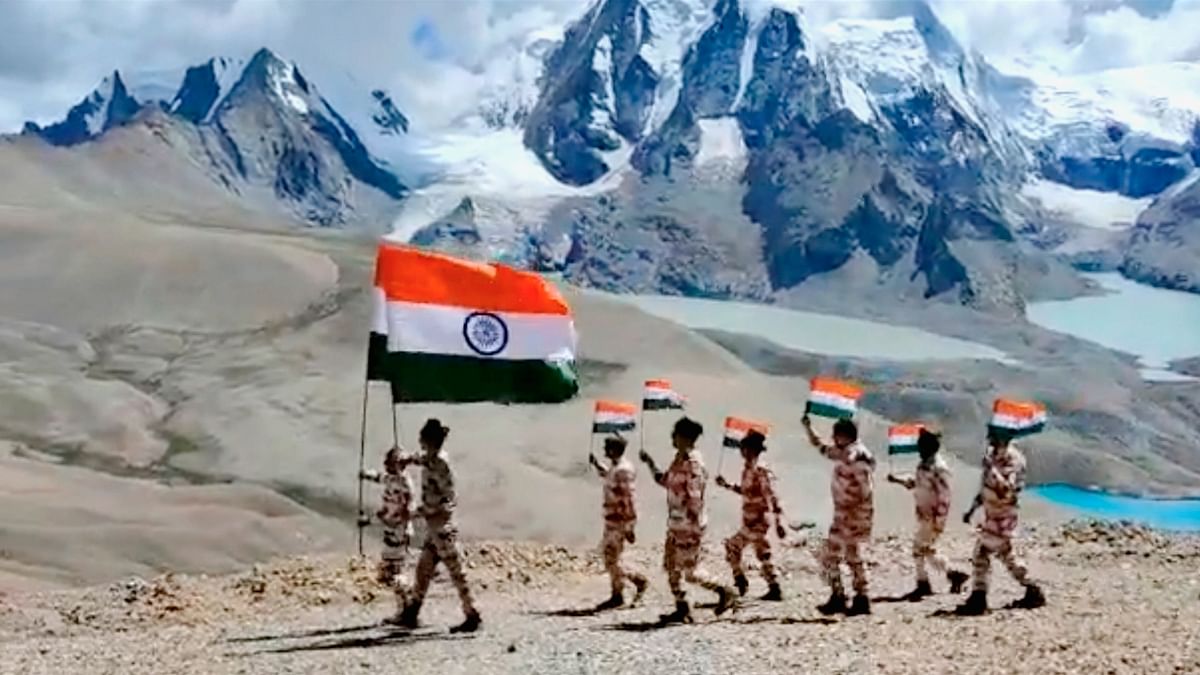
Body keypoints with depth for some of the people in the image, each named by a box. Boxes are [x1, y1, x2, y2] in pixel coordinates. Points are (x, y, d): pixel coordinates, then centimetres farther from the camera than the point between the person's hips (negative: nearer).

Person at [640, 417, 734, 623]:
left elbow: (694, 498, -21)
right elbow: (663, 480, 22)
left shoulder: (694, 464, -19)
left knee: (690, 571, -2)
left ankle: (723, 592, 16)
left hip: (690, 525, -9)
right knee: (671, 566, 11)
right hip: (675, 523, 9)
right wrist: (649, 462, 14)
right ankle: (682, 609, 18)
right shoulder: (678, 460, 8)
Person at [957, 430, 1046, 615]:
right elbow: (986, 486, 19)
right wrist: (972, 508, 19)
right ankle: (1033, 592, 27)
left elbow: (1006, 489, -30)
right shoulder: (993, 455, 10)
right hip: (992, 514, 10)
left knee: (982, 553, -10)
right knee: (1005, 554, 17)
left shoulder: (1012, 458, -18)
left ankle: (978, 600, -6)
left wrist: (992, 468, -35)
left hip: (1002, 516, -10)